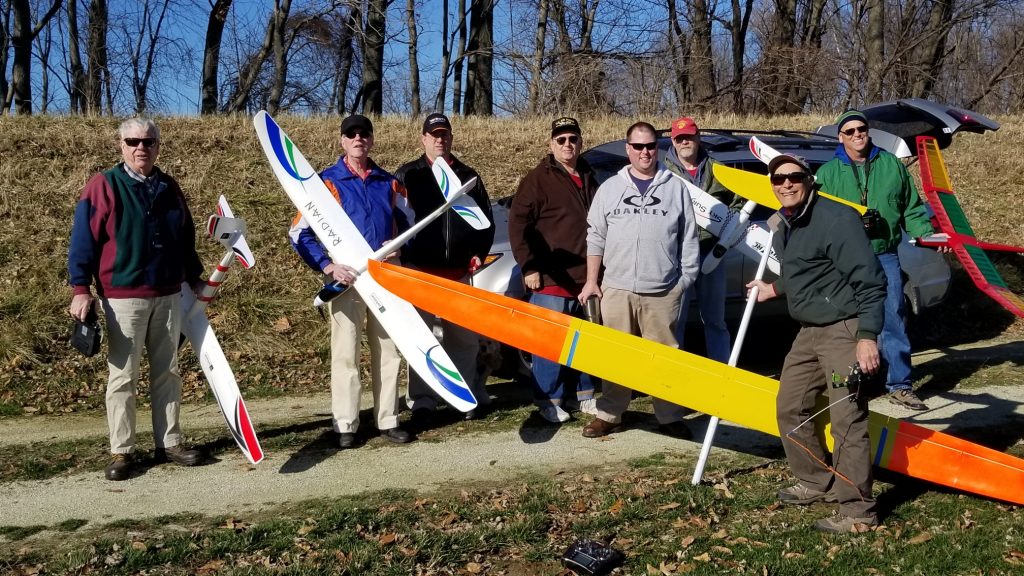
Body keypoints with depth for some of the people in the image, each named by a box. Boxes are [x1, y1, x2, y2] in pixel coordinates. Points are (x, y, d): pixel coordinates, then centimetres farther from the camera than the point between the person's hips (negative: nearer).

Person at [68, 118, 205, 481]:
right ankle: (121, 452, 8)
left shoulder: (169, 188, 10)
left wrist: (194, 277, 22)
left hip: (168, 295, 5)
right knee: (122, 377, 0)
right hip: (123, 297, -5)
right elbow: (83, 238, -7)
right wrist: (80, 288, -13)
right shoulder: (104, 186, -5)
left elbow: (186, 237, 20)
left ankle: (169, 443, 19)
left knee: (168, 373, 10)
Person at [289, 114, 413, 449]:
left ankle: (388, 420, 17)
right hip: (347, 279, -4)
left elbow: (410, 225, 17)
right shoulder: (327, 182, -2)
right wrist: (328, 267, -15)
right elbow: (299, 233, -5)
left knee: (389, 352, 7)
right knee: (345, 354, -2)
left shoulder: (389, 183, 9)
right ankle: (345, 426, 7)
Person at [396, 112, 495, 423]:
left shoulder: (468, 176, 13)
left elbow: (486, 220, 16)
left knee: (464, 337, 8)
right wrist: (403, 258, -10)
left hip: (459, 272, 3)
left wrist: (479, 252, 4)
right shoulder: (407, 175, 5)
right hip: (419, 270, -3)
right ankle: (421, 400, 7)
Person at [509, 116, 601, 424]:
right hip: (551, 278, -6)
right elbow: (517, 223, -12)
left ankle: (585, 394, 27)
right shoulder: (539, 178, -6)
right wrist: (529, 267, -17)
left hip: (586, 277, 7)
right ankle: (549, 401, 8)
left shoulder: (588, 178, 15)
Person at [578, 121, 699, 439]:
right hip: (617, 288, 1)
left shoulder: (676, 188, 5)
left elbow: (688, 239, 7)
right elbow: (596, 237, 9)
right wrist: (591, 280, 5)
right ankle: (609, 414, 15)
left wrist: (686, 278, 3)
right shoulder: (610, 188, 9)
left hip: (662, 291, -1)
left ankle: (670, 416, 12)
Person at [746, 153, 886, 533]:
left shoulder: (836, 218, -17)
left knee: (847, 419, -11)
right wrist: (775, 289, 37)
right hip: (809, 331, 10)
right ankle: (817, 483, 32)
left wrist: (867, 335, -25)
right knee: (789, 408, 15)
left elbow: (869, 280, -20)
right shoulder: (782, 226, 10)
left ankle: (858, 511, -2)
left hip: (844, 330, -10)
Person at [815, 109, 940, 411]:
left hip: (885, 255, 1)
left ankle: (899, 385, 8)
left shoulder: (892, 165, 9)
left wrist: (925, 234, -2)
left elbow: (912, 208, 12)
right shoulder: (828, 172, 6)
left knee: (893, 319, 1)